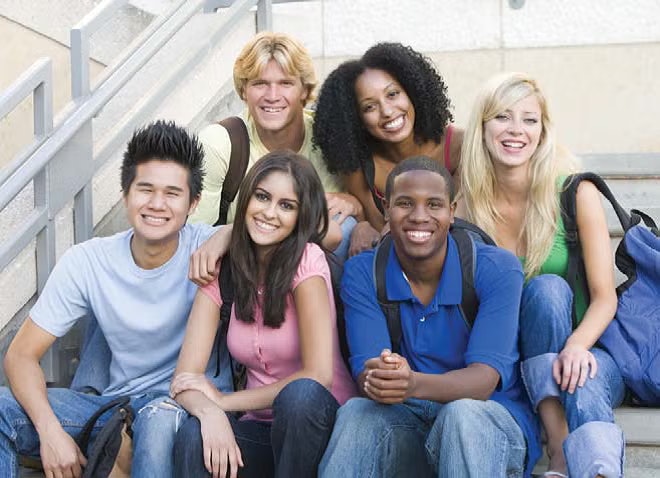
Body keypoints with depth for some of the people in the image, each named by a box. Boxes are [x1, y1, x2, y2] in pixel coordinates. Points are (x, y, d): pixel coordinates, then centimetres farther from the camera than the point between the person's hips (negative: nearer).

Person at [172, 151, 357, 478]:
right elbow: (185, 378, -6)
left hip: (315, 423, -1)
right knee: (192, 436, -31)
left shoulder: (306, 259, -12)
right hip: (261, 429, 1)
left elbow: (318, 376, -18)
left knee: (299, 394, -35)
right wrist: (209, 411, -28)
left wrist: (224, 401, -11)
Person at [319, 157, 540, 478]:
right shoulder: (361, 273, -2)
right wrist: (377, 379, -39)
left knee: (462, 413, -36)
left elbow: (484, 379, -21)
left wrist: (414, 384, -42)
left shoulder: (498, 269, -10)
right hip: (406, 424, 2)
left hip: (493, 428, -2)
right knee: (354, 412, -30)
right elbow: (365, 376, -12)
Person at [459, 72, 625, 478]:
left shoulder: (575, 193, -7)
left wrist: (577, 345, -31)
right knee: (548, 287, -29)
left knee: (547, 287, -33)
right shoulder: (469, 200, 0)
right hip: (508, 365, 1)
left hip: (581, 355, -1)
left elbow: (605, 296, -10)